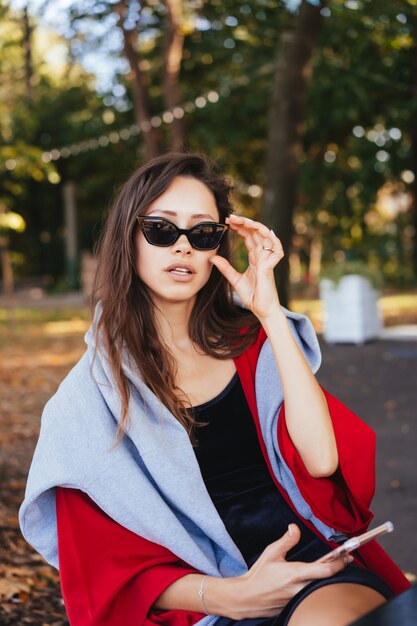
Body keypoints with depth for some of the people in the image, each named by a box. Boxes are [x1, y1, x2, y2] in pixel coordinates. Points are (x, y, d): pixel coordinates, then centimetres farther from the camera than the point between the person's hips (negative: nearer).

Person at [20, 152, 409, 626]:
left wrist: (269, 311, -9)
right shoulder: (93, 390, 3)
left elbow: (321, 459, -8)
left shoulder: (250, 341, 9)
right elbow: (111, 565, 0)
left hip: (311, 557, 2)